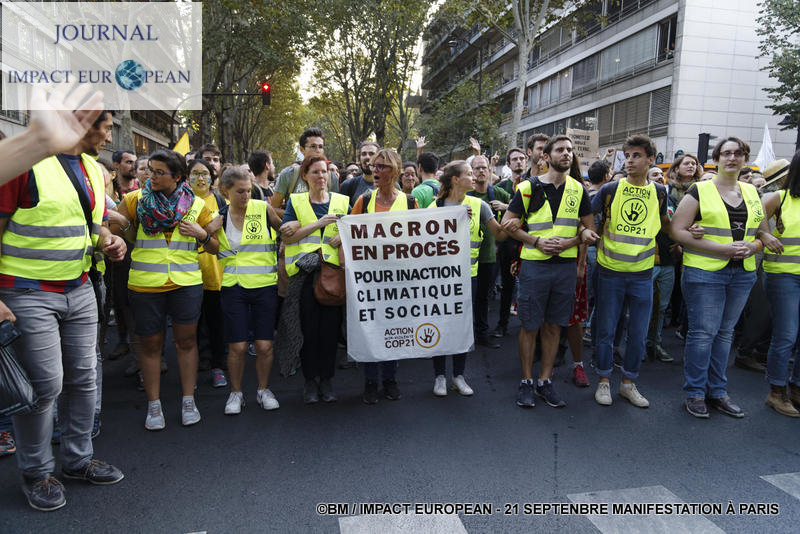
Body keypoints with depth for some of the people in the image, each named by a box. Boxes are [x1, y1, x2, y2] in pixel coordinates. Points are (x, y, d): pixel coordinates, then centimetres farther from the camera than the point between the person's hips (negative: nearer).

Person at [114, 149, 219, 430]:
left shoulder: (197, 205, 4)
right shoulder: (135, 200, 2)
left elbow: (215, 248, 8)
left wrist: (202, 235, -9)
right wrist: (121, 224, -11)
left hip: (186, 283, 0)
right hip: (145, 284, 0)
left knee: (186, 341, 6)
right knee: (150, 344, 8)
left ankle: (188, 400, 21)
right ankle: (153, 404, 22)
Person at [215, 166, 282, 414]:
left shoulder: (263, 209, -1)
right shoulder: (220, 218, 6)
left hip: (265, 285, -1)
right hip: (234, 288, 1)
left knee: (264, 345, 2)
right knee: (237, 346, 0)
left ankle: (263, 389, 24)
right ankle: (236, 393, 21)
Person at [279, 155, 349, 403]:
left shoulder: (341, 201, 14)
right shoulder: (295, 201, 9)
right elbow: (287, 236, -2)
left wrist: (343, 237, -7)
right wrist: (318, 224, -10)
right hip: (304, 272, -1)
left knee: (331, 326, 1)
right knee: (308, 327, 0)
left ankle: (326, 379, 14)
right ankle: (310, 380, 13)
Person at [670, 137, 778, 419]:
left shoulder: (752, 192, 13)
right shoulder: (699, 191, -4)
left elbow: (763, 232, 18)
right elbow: (678, 230, -10)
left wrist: (753, 246, -6)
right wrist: (721, 248, -17)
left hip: (743, 273, 5)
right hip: (704, 272, -5)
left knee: (725, 332, 12)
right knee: (703, 332, -3)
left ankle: (717, 391, 23)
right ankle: (694, 393, 10)